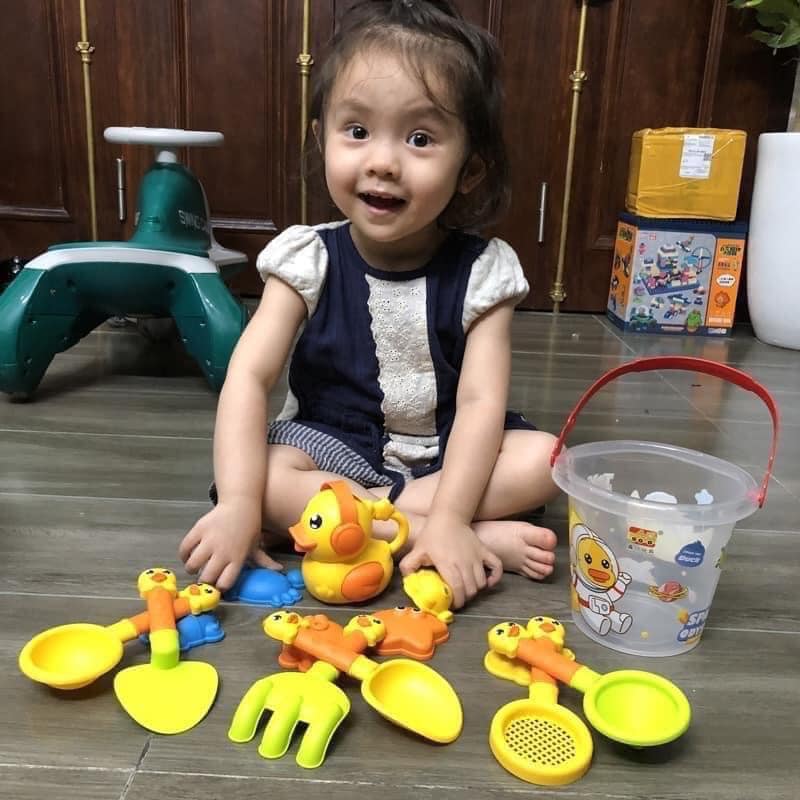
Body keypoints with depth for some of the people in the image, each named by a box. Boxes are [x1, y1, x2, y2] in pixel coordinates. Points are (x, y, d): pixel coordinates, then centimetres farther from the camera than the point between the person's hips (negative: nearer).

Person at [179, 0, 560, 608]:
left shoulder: (481, 271, -13)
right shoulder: (309, 259, -12)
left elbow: (480, 401, -19)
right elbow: (250, 375, -19)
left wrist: (449, 519, -32)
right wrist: (239, 502, -31)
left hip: (448, 454, 0)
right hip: (334, 446, 1)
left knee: (543, 458, -22)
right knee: (266, 476, -29)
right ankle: (485, 538, -25)